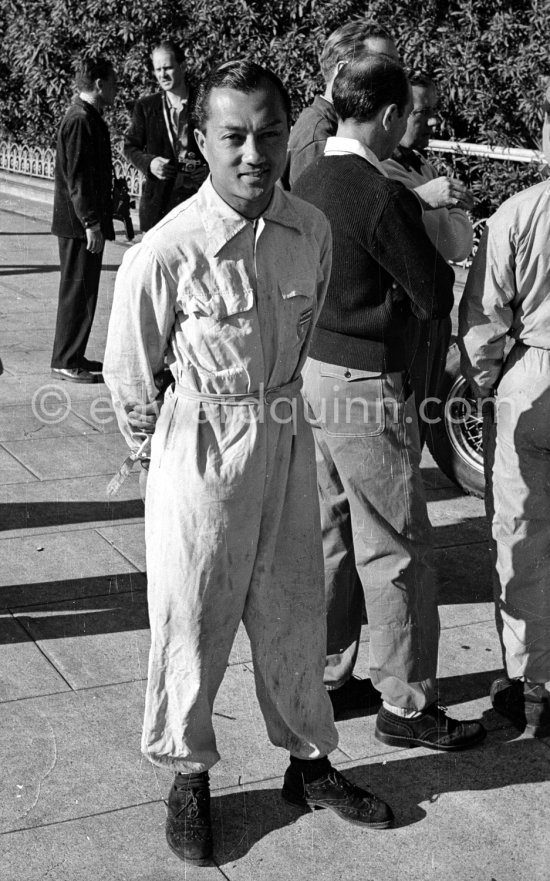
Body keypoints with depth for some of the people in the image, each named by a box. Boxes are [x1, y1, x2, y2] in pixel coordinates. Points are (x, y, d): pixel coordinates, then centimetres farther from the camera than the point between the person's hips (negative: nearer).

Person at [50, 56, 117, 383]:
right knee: (77, 292, -4)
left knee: (84, 291, 14)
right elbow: (76, 177, -21)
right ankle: (65, 361, 4)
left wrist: (98, 219, 21)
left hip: (85, 221, 10)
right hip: (79, 224, -10)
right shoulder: (80, 121, -17)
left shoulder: (90, 119, 14)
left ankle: (74, 356, 23)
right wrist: (91, 223, -22)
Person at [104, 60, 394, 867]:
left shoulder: (312, 231, -6)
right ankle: (188, 776, 33)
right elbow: (131, 376, -6)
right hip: (202, 446, -4)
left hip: (288, 433, 5)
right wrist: (147, 439, 9)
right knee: (192, 620, 10)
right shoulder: (166, 253, -21)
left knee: (293, 611, 18)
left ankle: (309, 762, 39)